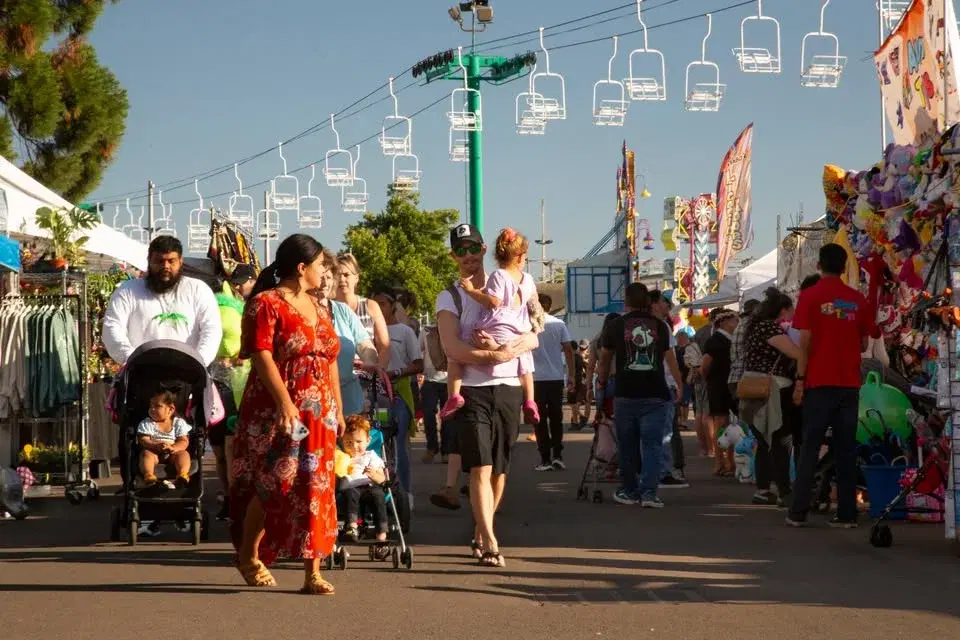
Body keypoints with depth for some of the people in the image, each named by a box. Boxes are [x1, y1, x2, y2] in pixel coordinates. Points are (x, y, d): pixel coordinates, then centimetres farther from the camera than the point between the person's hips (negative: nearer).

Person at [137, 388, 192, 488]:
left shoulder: (179, 423, 3)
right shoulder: (146, 424, 4)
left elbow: (184, 442, -6)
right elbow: (144, 441, -8)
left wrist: (173, 448, -28)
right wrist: (156, 446, -29)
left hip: (172, 454, 0)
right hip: (154, 453, 0)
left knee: (183, 453, -26)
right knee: (146, 453, -29)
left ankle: (183, 475, -51)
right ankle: (148, 476, -52)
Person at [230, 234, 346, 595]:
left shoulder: (317, 307, 17)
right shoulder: (266, 304, -6)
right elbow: (262, 356, -16)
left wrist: (338, 409, 14)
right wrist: (284, 402, -26)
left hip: (318, 413, 7)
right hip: (277, 412, -6)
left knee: (315, 490, 1)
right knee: (273, 485, -4)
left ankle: (313, 573, 3)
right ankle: (248, 554, 18)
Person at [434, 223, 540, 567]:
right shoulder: (449, 298, 4)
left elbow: (533, 338, 3)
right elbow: (452, 348, -12)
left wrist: (505, 349, -16)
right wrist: (496, 355, -20)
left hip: (508, 388, 4)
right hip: (472, 391, -4)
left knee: (499, 470, 9)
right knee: (480, 468, -13)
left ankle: (480, 534, 24)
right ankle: (490, 543, -17)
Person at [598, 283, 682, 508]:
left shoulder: (615, 326, 4)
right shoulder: (660, 326, 7)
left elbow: (604, 359, 15)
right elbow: (670, 359, 17)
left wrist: (602, 382, 32)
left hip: (625, 394, 0)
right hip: (656, 394, 0)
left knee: (627, 445, 11)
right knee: (652, 444, -1)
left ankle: (629, 491, 19)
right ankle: (649, 493, -11)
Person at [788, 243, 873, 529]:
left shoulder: (809, 296, -3)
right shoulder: (858, 299, 6)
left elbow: (805, 342, -8)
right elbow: (864, 345, 10)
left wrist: (800, 380, -4)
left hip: (819, 382, -2)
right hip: (849, 383, 2)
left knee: (810, 447, 0)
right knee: (846, 449, 5)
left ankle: (798, 512, -1)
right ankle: (847, 513, 3)